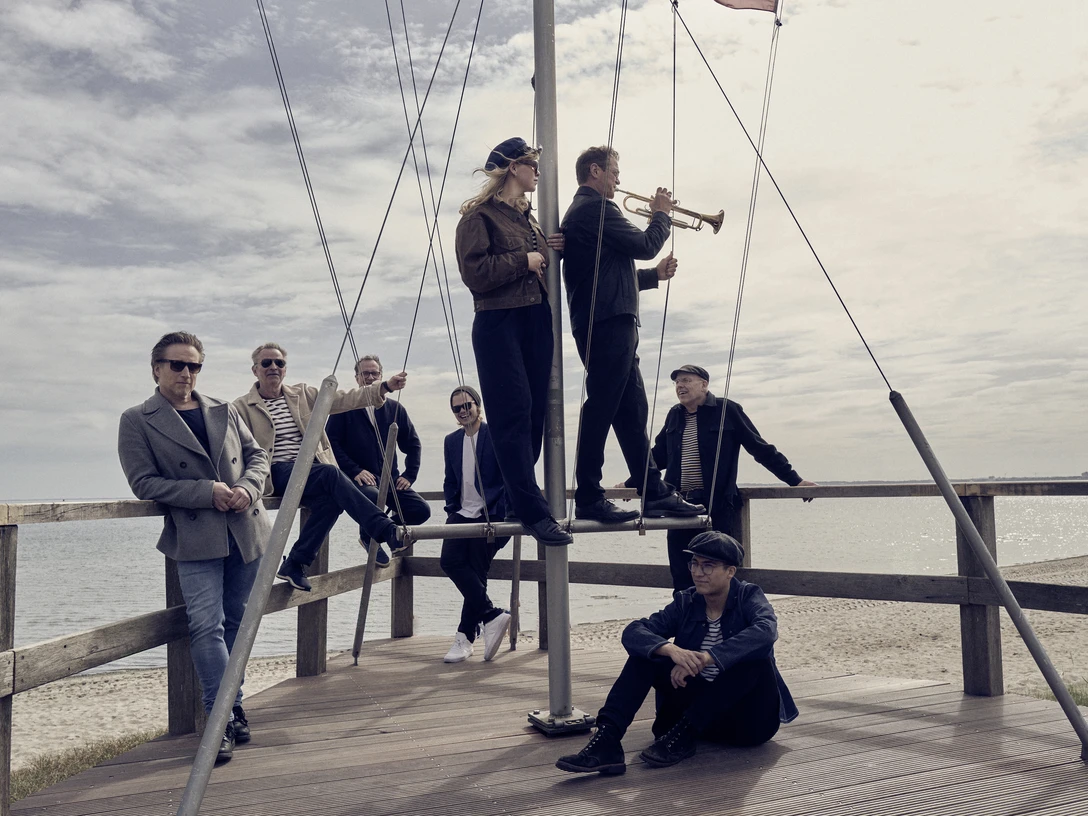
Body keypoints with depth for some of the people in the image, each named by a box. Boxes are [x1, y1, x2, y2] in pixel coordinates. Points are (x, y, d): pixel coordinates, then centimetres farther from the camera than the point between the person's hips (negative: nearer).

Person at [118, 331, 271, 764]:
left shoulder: (224, 410, 15)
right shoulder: (137, 421, 1)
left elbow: (257, 454, 17)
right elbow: (143, 482, -6)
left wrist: (247, 488, -5)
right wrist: (207, 491, -15)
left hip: (246, 530, 4)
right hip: (195, 539, -4)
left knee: (235, 622, 11)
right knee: (207, 626, -12)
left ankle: (233, 707, 25)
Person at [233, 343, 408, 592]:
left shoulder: (304, 394, 16)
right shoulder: (241, 407, 6)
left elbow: (344, 399, 7)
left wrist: (385, 387, -5)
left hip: (314, 468, 4)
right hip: (278, 472, -4)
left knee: (331, 499, -30)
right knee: (331, 474, -31)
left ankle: (295, 565, -17)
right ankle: (387, 531, -34)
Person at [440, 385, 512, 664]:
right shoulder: (451, 441, 16)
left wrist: (501, 515, -11)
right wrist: (451, 509, 7)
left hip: (490, 515, -5)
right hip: (462, 515, 6)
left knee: (475, 572, -8)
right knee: (449, 561, -13)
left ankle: (465, 636, 2)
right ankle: (492, 615, -6)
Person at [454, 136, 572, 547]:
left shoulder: (528, 217, 19)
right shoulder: (480, 215, -4)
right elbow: (474, 273, -16)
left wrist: (550, 250, 7)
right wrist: (524, 261, -11)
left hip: (537, 320, 8)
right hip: (499, 323, -8)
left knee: (534, 413, 7)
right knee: (514, 413, -10)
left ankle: (516, 493, 20)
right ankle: (534, 512, -11)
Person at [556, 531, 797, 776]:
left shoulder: (749, 597, -8)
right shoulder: (686, 603, 0)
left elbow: (767, 631, -33)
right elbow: (633, 633, -14)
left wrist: (706, 658, -41)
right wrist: (671, 649, -35)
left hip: (749, 719, -3)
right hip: (699, 706, 3)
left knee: (755, 656, -31)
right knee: (645, 652, -14)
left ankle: (683, 735, -25)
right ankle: (607, 740, -30)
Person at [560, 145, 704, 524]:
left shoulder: (583, 210, 26)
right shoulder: (594, 207, -7)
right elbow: (644, 245, -10)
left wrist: (655, 275, 19)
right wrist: (661, 214, 8)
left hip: (611, 324, 11)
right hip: (607, 322, -11)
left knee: (632, 412, 9)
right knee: (601, 408, -9)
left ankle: (654, 493, 13)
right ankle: (589, 499, -6)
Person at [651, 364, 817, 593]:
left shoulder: (727, 410, -1)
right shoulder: (674, 415, 13)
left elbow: (760, 448, 1)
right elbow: (658, 455, 25)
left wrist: (794, 479, -1)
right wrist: (631, 483, 30)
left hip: (718, 506, -4)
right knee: (681, 575, 5)